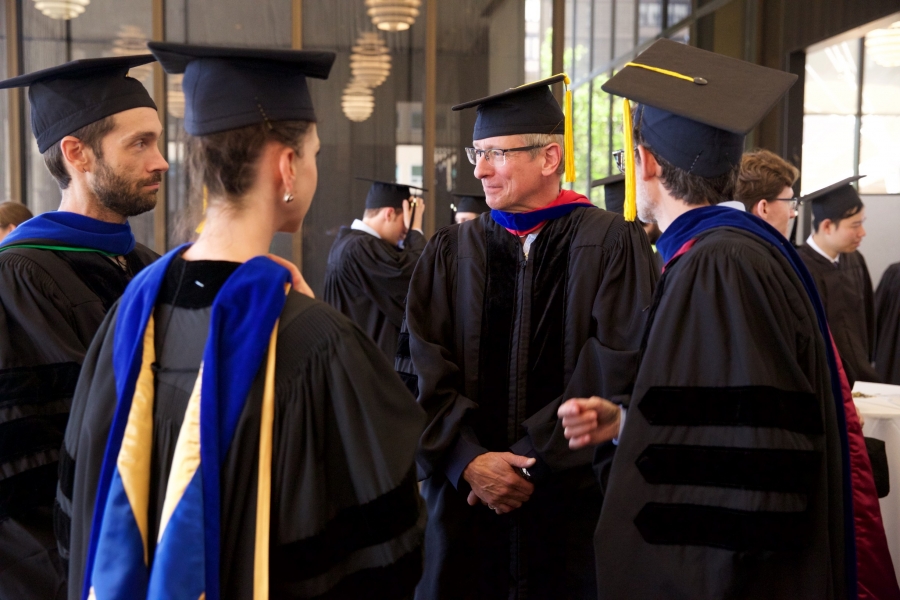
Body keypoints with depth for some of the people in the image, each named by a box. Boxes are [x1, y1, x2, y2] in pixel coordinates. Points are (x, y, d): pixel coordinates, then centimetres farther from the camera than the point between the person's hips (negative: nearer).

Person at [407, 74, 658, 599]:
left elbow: (613, 371, -11)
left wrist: (529, 457, -13)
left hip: (577, 502, -2)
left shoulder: (613, 246, -4)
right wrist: (468, 460, -15)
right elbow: (425, 372, -2)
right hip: (466, 497, 3)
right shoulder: (450, 253, 5)